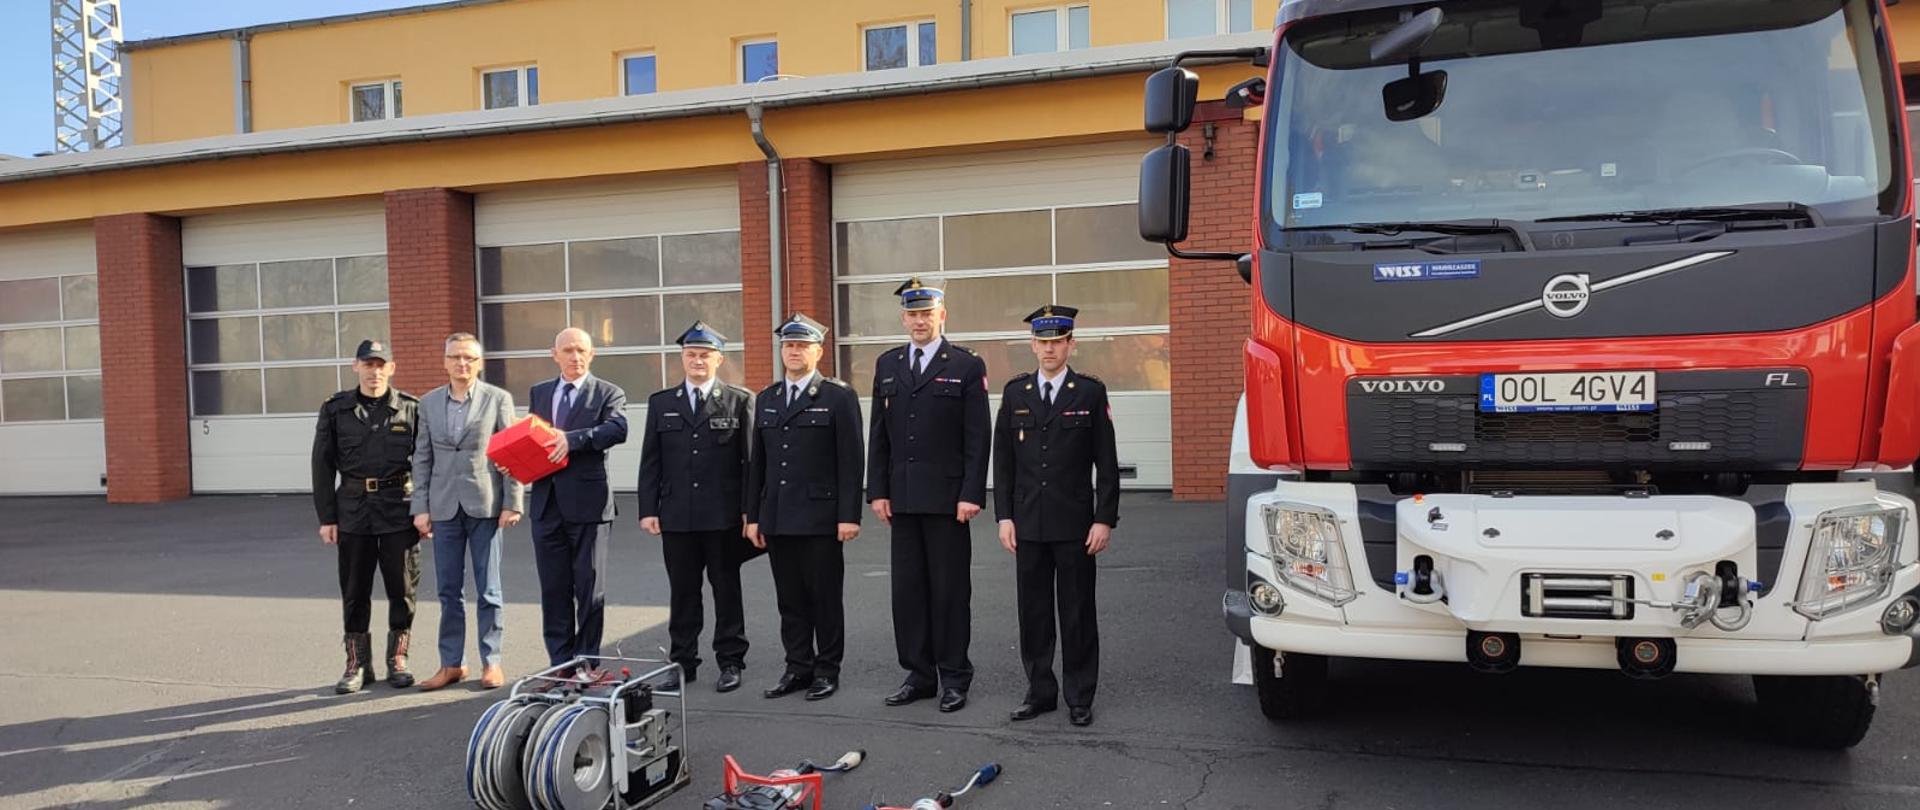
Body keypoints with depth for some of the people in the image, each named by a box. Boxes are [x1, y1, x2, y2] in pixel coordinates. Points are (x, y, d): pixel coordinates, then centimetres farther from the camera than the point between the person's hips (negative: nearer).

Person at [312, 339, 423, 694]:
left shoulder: (411, 409, 2)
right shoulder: (335, 409, 6)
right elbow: (323, 465, 5)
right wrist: (326, 517, 1)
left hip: (400, 509, -1)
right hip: (353, 510, 1)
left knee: (402, 589, 4)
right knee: (354, 592, 7)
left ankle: (397, 660, 18)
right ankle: (357, 664, 19)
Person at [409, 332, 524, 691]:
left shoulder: (498, 399, 0)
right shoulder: (429, 403, 9)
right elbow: (422, 458, 9)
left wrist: (512, 503, -8)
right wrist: (420, 507, 2)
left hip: (485, 505, -3)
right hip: (444, 507, 3)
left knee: (488, 590, 3)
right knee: (449, 590, 9)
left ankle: (491, 662, 13)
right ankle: (451, 664, 18)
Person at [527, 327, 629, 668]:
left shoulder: (609, 393, 0)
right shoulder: (538, 393, 17)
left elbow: (617, 428, -18)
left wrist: (572, 439, -28)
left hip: (588, 503, -4)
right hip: (546, 502, 5)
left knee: (590, 588, 1)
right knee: (553, 588, 9)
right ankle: (560, 663, 19)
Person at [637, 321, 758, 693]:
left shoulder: (740, 401, 3)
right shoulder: (661, 403, 11)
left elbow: (750, 459, 0)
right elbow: (650, 462, 9)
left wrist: (750, 510, -5)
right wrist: (648, 509, 1)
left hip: (724, 516, -2)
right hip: (676, 516, 2)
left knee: (727, 590, 6)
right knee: (682, 592, 8)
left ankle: (730, 662, 15)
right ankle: (683, 662, 18)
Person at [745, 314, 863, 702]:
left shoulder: (839, 396, -2)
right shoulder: (766, 399, 14)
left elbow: (850, 461, -7)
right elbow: (756, 462, 15)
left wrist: (849, 516, -12)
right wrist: (753, 516, 10)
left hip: (820, 519, -5)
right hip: (777, 519, 5)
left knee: (825, 597, 3)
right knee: (789, 600, 10)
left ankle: (827, 670, 14)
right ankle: (798, 667, 21)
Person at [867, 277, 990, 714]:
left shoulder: (967, 365, -2)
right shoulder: (887, 364, 11)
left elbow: (978, 436, -6)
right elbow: (878, 435, 11)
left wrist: (971, 494, -13)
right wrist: (878, 490, 4)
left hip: (947, 496, -4)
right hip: (902, 497, 4)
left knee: (950, 588, 3)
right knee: (907, 588, 8)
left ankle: (954, 678, 13)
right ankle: (919, 674, 19)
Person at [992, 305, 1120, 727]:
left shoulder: (1090, 391, 0)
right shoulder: (1016, 392, 7)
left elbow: (1106, 462, -2)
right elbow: (1003, 460, 8)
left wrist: (1105, 519, -7)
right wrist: (1004, 516, 2)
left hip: (1075, 524, -3)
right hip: (1028, 523, 3)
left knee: (1078, 613, 4)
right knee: (1033, 612, 9)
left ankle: (1079, 697, 15)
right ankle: (1040, 691, 21)